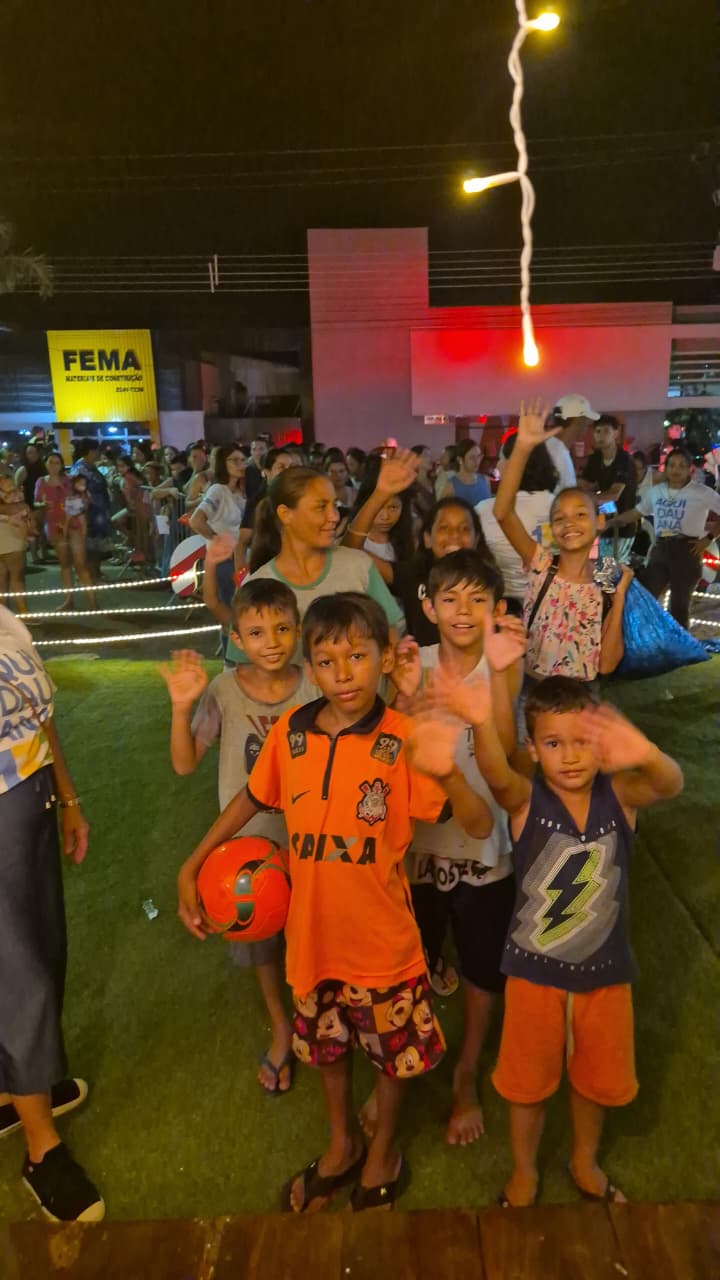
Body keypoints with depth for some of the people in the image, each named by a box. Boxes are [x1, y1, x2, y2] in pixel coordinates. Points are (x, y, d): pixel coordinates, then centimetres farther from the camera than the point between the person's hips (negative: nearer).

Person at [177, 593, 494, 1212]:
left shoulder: (403, 742, -21)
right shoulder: (289, 732, -11)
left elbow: (480, 826, -23)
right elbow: (253, 798, 6)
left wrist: (447, 774, -42)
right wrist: (193, 864, 7)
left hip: (382, 938, -3)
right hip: (313, 934, 3)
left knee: (395, 1049, 21)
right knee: (327, 1046, 26)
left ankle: (383, 1150, 51)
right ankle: (340, 1146, 54)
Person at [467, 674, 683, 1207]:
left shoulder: (619, 794, -14)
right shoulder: (526, 800, -18)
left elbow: (671, 784, -35)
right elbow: (496, 774, -40)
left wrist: (645, 754, -60)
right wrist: (483, 724, -63)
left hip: (604, 970, 2)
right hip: (534, 970, -1)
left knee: (597, 1078, 25)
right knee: (528, 1080, 19)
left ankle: (585, 1163, 54)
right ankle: (524, 1172, 47)